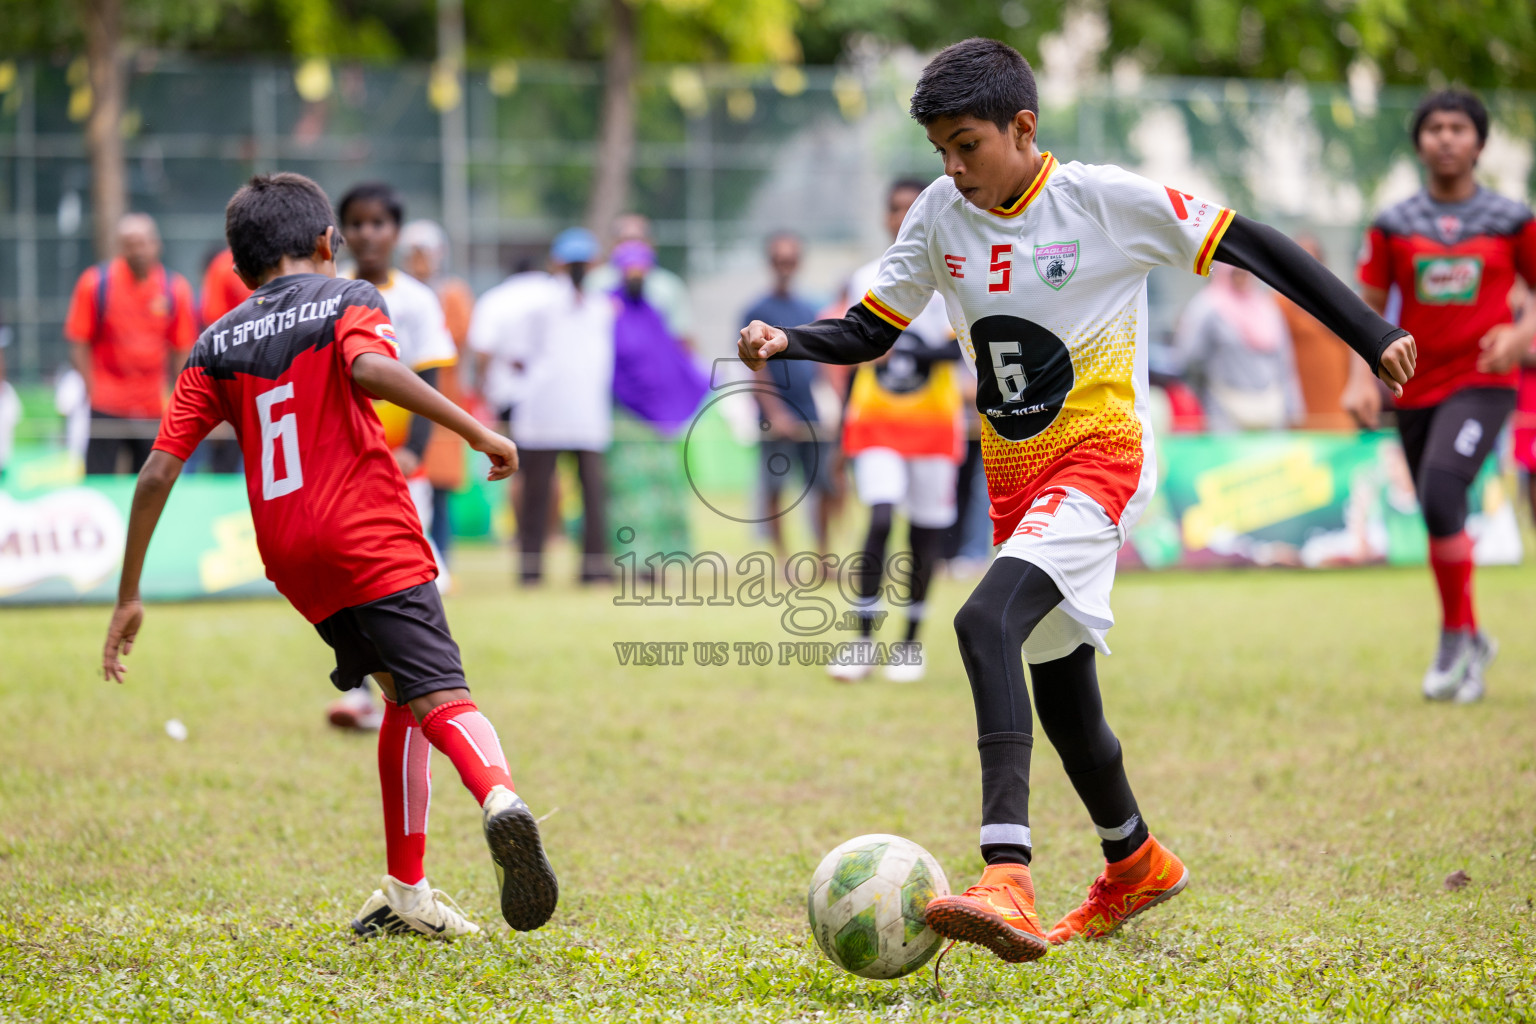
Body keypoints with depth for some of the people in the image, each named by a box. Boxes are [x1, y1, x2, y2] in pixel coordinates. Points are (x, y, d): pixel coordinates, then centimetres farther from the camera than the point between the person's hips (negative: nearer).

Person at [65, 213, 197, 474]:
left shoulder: (176, 288, 1)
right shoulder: (95, 283, -4)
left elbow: (183, 350, 7)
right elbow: (79, 344, 0)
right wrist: (92, 390, -9)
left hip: (154, 411, 2)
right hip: (105, 408, -2)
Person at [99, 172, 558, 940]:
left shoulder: (216, 347, 16)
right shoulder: (347, 300, 6)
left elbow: (157, 475, 9)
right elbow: (369, 367, -19)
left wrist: (129, 598, 12)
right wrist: (476, 430, -19)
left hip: (291, 560, 4)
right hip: (372, 538, -4)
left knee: (403, 694, 18)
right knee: (438, 696, -15)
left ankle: (408, 891, 15)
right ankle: (499, 796, -45)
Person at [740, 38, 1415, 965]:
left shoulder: (1105, 200, -12)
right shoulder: (941, 214, 2)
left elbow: (1249, 246, -7)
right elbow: (870, 331, 9)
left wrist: (1372, 335, -7)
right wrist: (787, 344, -12)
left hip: (1100, 458, -7)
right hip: (1015, 476, 7)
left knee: (987, 622, -30)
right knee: (1060, 696, 17)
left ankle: (1007, 881, -42)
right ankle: (1136, 864, 44)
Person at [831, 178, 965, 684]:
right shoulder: (863, 280, 9)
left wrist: (917, 352, -26)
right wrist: (844, 424, 16)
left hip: (933, 422, -1)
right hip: (876, 421, 1)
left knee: (926, 531, 2)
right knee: (880, 519, -15)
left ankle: (912, 643, 17)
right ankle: (863, 642, -12)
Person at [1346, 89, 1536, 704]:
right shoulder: (1393, 226, 6)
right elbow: (1369, 308, 8)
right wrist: (1362, 378, -6)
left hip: (1482, 383, -3)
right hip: (1414, 391, 3)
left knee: (1441, 495, -24)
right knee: (1438, 518, 8)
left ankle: (1455, 634, -10)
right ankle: (1473, 643, 28)